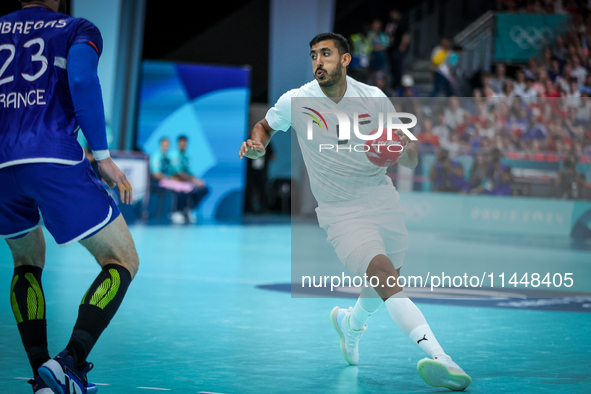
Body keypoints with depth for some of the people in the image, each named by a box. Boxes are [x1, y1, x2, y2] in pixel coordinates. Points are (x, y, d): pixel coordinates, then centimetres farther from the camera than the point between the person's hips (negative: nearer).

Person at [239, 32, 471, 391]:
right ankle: (440, 357, -38)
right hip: (340, 211, -3)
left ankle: (351, 322, 53)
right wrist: (258, 143, -9)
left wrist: (403, 150, -25)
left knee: (383, 287, 15)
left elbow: (411, 158, -1)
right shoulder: (295, 102, -8)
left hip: (382, 197, 3)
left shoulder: (374, 98, -5)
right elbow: (266, 125, 14)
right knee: (384, 273, -26)